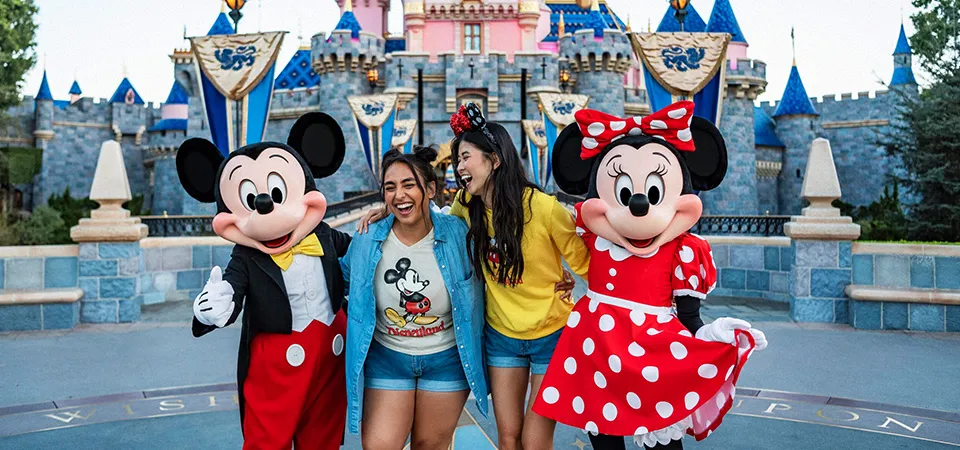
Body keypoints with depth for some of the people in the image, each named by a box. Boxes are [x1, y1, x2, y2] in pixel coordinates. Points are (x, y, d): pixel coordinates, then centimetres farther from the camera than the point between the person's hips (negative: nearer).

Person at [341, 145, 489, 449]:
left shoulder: (457, 234, -14)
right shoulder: (366, 243, -10)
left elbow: (476, 282, 3)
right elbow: (343, 277, 13)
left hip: (447, 358, 0)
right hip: (386, 358, 1)